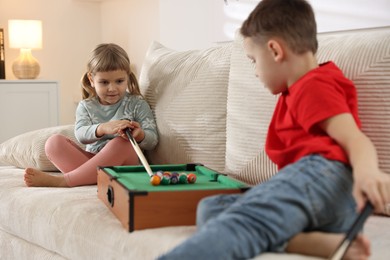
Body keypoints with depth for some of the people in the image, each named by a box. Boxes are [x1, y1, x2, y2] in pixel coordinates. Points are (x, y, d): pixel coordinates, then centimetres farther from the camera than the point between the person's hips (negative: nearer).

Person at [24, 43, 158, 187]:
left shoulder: (137, 104, 6)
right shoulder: (86, 106, 11)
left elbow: (152, 140, -2)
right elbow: (81, 135, -9)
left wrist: (139, 135, -27)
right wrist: (102, 129, -32)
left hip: (125, 164, -2)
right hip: (93, 160, 2)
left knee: (122, 143, -35)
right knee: (54, 142, -15)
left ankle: (61, 180, -31)